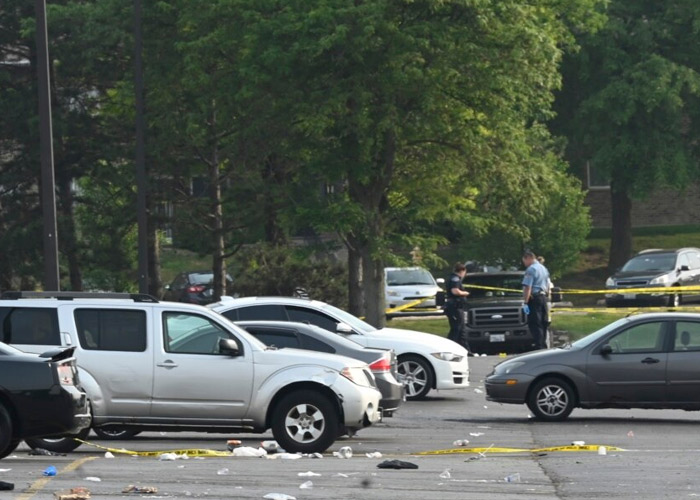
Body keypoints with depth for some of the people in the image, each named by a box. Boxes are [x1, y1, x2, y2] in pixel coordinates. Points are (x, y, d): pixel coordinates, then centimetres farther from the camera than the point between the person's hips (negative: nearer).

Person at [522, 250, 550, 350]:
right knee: (542, 324, 13)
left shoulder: (531, 269, -12)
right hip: (543, 297, 9)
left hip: (534, 298, -9)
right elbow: (548, 286, 25)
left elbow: (528, 287, -19)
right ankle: (543, 346, 16)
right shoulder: (544, 268, 18)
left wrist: (525, 302, -21)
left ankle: (539, 346, -16)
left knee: (535, 324, -9)